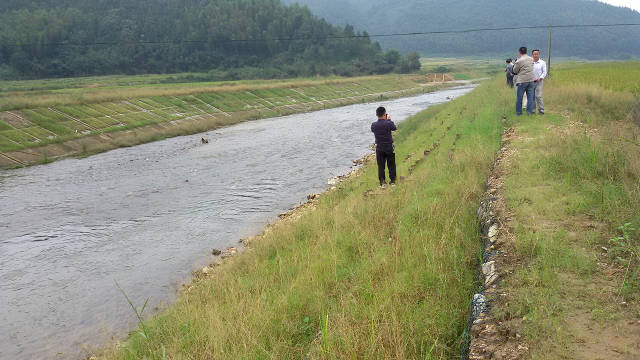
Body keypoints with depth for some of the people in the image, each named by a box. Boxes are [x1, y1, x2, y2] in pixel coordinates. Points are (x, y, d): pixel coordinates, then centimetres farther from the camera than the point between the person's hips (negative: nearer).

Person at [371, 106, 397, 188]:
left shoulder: (373, 125, -11)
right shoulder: (388, 123, -20)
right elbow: (394, 128, 0)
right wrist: (389, 119, 8)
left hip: (379, 148, 2)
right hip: (389, 148, -2)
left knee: (381, 166, 11)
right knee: (391, 165, 13)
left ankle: (382, 182, 14)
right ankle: (393, 181, 21)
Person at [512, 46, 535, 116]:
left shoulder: (519, 61, -12)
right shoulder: (531, 59, 5)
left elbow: (515, 71, -1)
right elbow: (531, 68, 14)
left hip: (522, 81, -5)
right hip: (531, 80, 5)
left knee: (519, 97, 6)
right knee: (530, 97, 7)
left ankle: (519, 112, 10)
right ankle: (530, 111, 7)